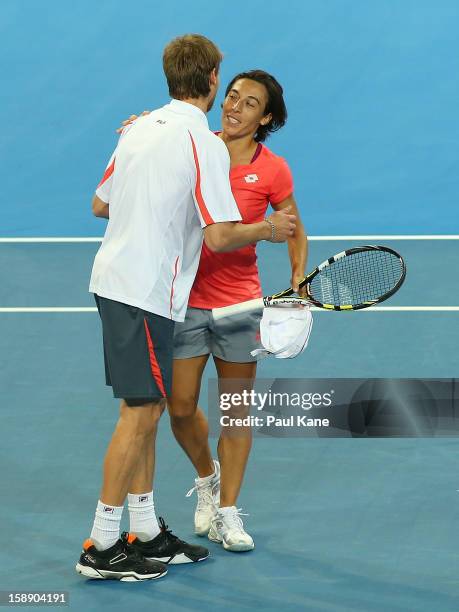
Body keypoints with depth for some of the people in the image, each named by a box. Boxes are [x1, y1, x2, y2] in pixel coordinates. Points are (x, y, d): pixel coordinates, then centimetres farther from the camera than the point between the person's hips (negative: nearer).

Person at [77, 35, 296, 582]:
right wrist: (266, 229, -1)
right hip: (147, 292, -9)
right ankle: (102, 548, -1)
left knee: (145, 409, 14)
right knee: (140, 413, -4)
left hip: (113, 281, 9)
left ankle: (145, 533, 20)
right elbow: (219, 236, -18)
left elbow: (101, 203, 18)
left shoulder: (139, 128, 9)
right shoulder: (204, 144, -14)